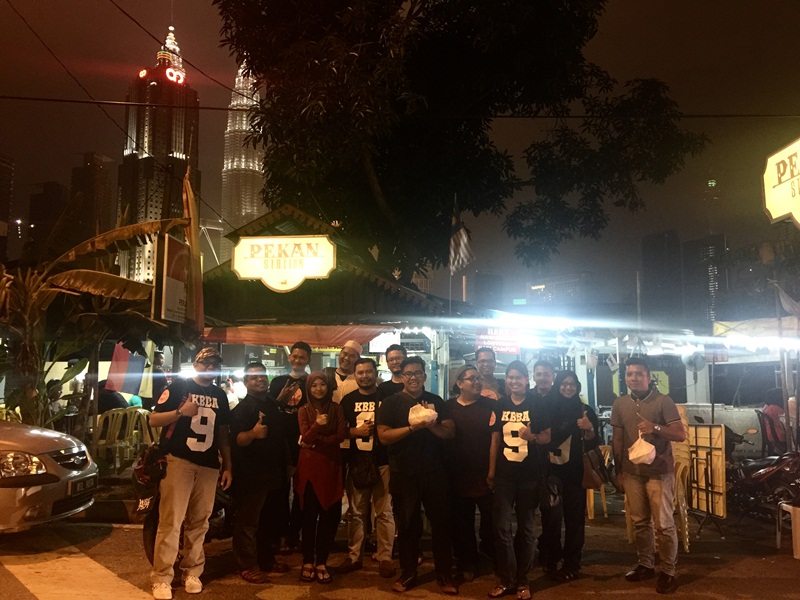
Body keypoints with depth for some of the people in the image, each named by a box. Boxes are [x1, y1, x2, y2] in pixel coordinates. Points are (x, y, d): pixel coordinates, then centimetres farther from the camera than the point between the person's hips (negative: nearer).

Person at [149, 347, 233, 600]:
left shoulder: (220, 395, 17)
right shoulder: (178, 387, 3)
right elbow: (153, 419, -2)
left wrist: (228, 466, 13)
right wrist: (180, 412, -18)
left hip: (209, 466, 4)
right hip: (178, 461, -4)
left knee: (199, 523, 7)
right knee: (171, 522, -8)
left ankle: (192, 572, 17)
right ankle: (162, 578, -2)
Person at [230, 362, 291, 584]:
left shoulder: (273, 405, 15)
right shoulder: (243, 408, -9)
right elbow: (237, 439, -21)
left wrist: (286, 464, 25)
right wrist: (253, 433, -41)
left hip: (274, 472, 8)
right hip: (251, 474, -8)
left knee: (272, 520, 15)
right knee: (248, 521, -3)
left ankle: (266, 560, 27)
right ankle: (247, 566, 5)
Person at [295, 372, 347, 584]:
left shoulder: (336, 409, 7)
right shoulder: (304, 411, 4)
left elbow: (341, 436, -3)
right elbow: (306, 437, -11)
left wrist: (317, 441, -8)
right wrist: (317, 425, -30)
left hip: (331, 465, 1)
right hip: (309, 465, -1)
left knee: (330, 515, -1)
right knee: (309, 514, 0)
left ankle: (321, 562, 10)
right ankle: (308, 562, 10)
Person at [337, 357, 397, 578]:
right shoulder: (348, 400, 8)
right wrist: (355, 431, -8)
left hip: (382, 462, -2)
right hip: (357, 463, 2)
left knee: (384, 512, 1)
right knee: (356, 512, 11)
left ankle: (385, 558, 10)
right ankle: (354, 556, 20)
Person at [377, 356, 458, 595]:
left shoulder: (436, 401, 6)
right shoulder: (391, 402, -2)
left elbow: (450, 432, 0)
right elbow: (383, 436, -11)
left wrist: (431, 425, -19)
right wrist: (412, 427, -22)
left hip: (435, 472, 2)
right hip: (404, 474, -2)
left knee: (441, 522, 6)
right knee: (407, 525, 9)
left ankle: (444, 575, 19)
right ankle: (408, 574, 23)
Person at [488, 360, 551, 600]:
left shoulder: (538, 405, -2)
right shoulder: (500, 405, 5)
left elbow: (547, 437, 0)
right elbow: (495, 439, 8)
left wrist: (532, 437, -21)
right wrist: (491, 471, 7)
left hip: (530, 475, -1)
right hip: (504, 474, 2)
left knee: (525, 527, 9)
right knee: (502, 527, -2)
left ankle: (522, 580, 20)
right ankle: (506, 579, 10)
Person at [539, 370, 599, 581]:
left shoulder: (586, 411, 4)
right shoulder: (549, 409, 4)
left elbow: (592, 444, 1)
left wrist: (589, 430, -17)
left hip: (575, 472, 0)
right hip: (552, 470, 0)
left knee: (574, 516, 2)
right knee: (551, 515, -4)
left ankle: (571, 564, 11)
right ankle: (551, 559, 11)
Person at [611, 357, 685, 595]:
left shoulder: (663, 401, -7)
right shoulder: (619, 404, 5)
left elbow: (680, 434, -10)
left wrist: (655, 428, -27)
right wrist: (619, 470, 10)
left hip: (659, 472, -4)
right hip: (632, 472, 4)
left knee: (663, 524, -2)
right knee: (640, 522, 12)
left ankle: (668, 572, 10)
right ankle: (645, 565, 26)